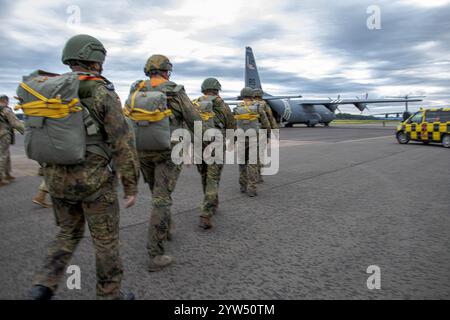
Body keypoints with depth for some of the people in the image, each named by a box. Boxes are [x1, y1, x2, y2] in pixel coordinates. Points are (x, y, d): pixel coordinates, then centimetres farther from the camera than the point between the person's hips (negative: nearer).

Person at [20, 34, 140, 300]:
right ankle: (110, 295, 23)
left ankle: (44, 286, 11)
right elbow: (123, 145, -16)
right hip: (95, 180, -6)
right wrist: (131, 187, -9)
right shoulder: (103, 94, -13)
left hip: (58, 178, 6)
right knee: (106, 239, 10)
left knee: (69, 233, 24)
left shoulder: (50, 91, 7)